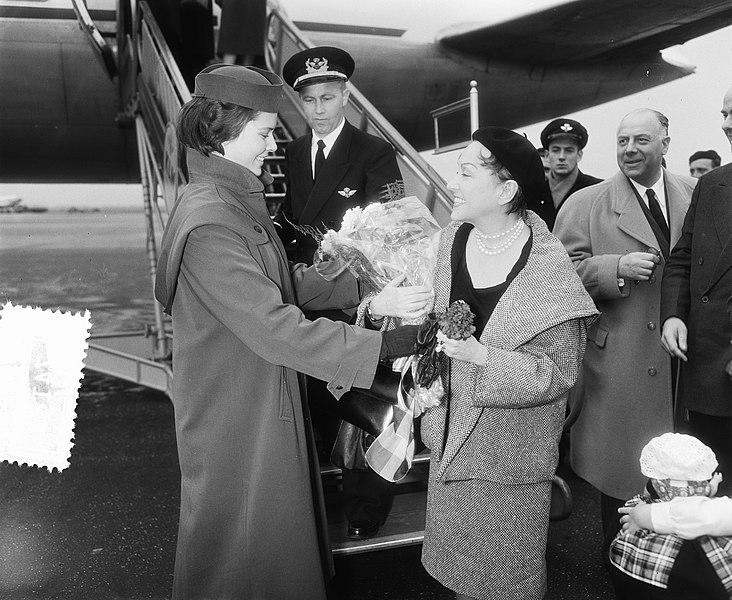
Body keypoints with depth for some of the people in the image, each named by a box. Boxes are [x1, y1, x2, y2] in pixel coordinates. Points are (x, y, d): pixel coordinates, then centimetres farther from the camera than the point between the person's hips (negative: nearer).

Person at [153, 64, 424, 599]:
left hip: (266, 404, 9)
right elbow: (274, 327, -32)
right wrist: (381, 345, -29)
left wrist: (362, 288, -1)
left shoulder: (239, 201, 6)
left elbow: (285, 281, 9)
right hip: (236, 419, -9)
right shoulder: (209, 223, -27)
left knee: (279, 534, 26)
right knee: (241, 554, 13)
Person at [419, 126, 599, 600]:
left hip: (511, 448, -5)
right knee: (457, 558, 23)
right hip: (453, 434, 5)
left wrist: (482, 356, -28)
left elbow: (559, 371, -18)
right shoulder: (454, 237, -4)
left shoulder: (547, 269, -21)